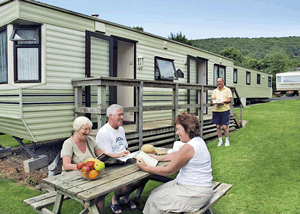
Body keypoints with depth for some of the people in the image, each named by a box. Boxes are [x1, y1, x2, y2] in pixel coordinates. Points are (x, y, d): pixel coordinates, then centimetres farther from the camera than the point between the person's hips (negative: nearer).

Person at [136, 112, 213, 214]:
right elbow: (176, 155, 19)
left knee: (154, 199, 1)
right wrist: (158, 158, 21)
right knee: (156, 192, 12)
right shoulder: (198, 141, 5)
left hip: (195, 193, -9)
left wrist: (145, 168, -8)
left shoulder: (188, 148, -25)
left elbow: (168, 171, -17)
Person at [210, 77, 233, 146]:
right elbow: (213, 99, 12)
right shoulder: (215, 91, 14)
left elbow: (229, 99, -3)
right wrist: (212, 102, -11)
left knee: (225, 126, -4)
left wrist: (223, 101, -22)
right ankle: (220, 141, 19)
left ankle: (227, 140, 15)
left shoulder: (227, 90, 3)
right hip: (216, 110, 4)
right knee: (218, 126, 6)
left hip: (225, 110, -3)